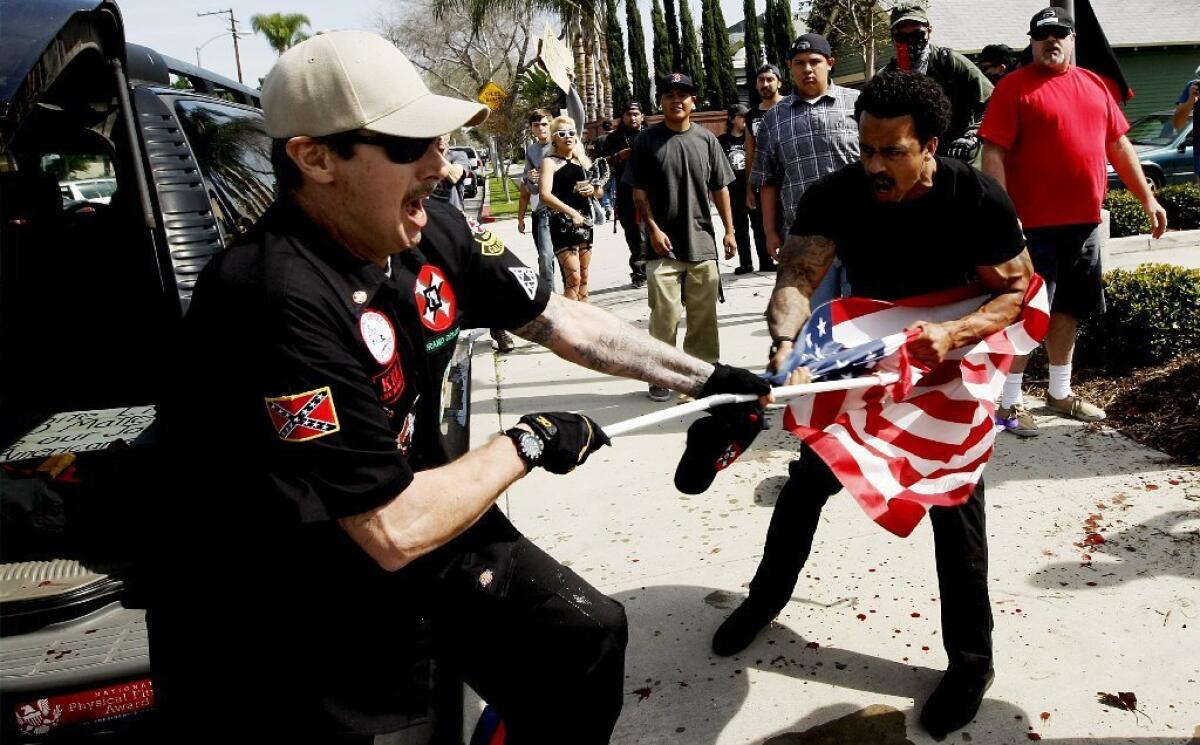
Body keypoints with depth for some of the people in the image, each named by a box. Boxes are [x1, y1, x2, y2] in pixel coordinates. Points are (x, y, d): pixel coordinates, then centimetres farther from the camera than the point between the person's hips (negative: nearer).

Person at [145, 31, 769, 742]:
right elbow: (393, 531, -30)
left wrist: (702, 377, 7)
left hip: (411, 509, 7)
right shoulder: (281, 298, -32)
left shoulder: (433, 232, -9)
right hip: (279, 597, -6)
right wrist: (527, 444, -15)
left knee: (588, 634, 6)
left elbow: (560, 319, 5)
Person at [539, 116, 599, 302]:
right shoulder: (550, 161, -3)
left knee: (584, 277, 11)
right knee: (573, 278, -13)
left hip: (585, 221, 6)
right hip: (562, 224, -6)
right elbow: (545, 194, -17)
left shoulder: (583, 160, 14)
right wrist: (571, 212, -24)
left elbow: (599, 190, 21)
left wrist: (593, 189, -3)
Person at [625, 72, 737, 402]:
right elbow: (639, 192, 0)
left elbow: (720, 189, 9)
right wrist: (653, 229, -10)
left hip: (703, 242, 3)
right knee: (664, 314, -3)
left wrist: (729, 231, 5)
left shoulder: (706, 139, 6)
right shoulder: (647, 140, 0)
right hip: (664, 244, -2)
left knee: (704, 313, 9)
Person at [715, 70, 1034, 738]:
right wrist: (786, 341, -51)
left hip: (952, 359, -2)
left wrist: (952, 334, -35)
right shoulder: (836, 195, -20)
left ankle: (972, 659, 16)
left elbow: (1017, 292, -16)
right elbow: (797, 278, -30)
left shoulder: (978, 200, -23)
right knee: (808, 480, 6)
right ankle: (767, 596, 29)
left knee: (955, 501, -2)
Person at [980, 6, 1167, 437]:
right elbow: (993, 152, -13)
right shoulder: (1015, 87, -5)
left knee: (1068, 310, 14)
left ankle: (1060, 392, 27)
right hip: (1035, 224, -7)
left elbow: (1118, 144, 19)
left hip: (1084, 221, 7)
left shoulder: (1095, 85, 14)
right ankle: (1009, 404, 3)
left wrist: (1147, 198, 16)